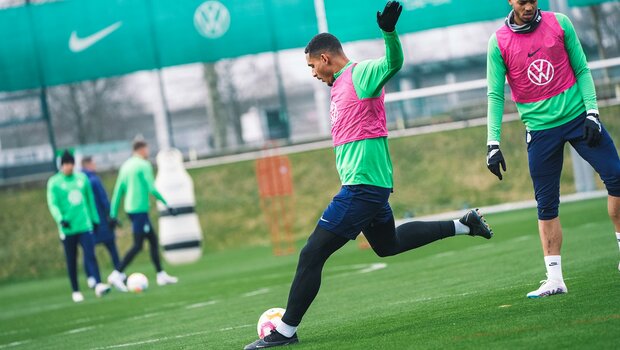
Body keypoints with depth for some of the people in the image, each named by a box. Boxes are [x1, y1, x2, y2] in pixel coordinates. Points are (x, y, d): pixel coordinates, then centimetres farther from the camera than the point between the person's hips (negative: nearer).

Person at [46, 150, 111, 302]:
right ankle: (75, 291, 14)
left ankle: (98, 285, -20)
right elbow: (53, 204, -8)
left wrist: (94, 218, 18)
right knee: (71, 261, 6)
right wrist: (60, 219, -24)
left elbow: (90, 199, 17)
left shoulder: (82, 178, 8)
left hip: (85, 225, 2)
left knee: (91, 255, -12)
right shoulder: (54, 182, -2)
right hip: (67, 228, -2)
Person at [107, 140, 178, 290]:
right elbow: (152, 189, -16)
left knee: (153, 240, 15)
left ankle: (161, 275, 18)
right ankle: (116, 275, -15)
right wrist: (167, 204, -8)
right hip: (140, 209, -9)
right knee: (137, 245, -8)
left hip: (131, 209, 9)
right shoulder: (144, 165, -10)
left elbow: (118, 190, 12)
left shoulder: (126, 165, 13)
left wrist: (113, 213, 13)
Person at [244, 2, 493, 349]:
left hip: (363, 185, -11)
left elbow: (394, 63, -30)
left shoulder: (361, 73, -11)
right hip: (369, 185, 11)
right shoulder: (341, 85, 18)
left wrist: (389, 30, -46)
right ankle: (463, 225, 30)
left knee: (312, 255, -9)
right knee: (388, 244, 28)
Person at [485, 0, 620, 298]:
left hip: (577, 116, 1)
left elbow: (582, 70, 5)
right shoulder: (498, 42, -3)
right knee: (546, 205, -1)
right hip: (540, 127, -1)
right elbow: (495, 95, -3)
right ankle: (555, 279, 4)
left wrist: (592, 112, -5)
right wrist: (493, 144, -10)